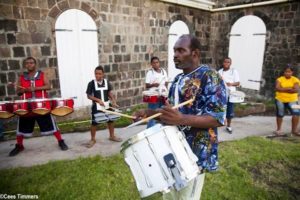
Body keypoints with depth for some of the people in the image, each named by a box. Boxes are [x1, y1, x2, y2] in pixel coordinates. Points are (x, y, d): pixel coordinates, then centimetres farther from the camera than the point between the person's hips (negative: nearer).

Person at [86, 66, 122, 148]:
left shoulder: (107, 82, 0)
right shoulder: (91, 83, -10)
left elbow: (110, 92, 7)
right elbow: (89, 95, -8)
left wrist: (113, 101, -7)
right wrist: (98, 100, -20)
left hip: (107, 105, 4)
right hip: (97, 106, -4)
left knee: (111, 120, 14)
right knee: (94, 123, 1)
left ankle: (112, 136, 34)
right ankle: (93, 139, 20)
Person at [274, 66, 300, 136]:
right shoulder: (280, 79, -1)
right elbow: (277, 88, -16)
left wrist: (283, 89, -19)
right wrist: (289, 88, -18)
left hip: (292, 100, 0)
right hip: (280, 99, 0)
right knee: (280, 114, 8)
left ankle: (294, 130, -2)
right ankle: (278, 129, 25)